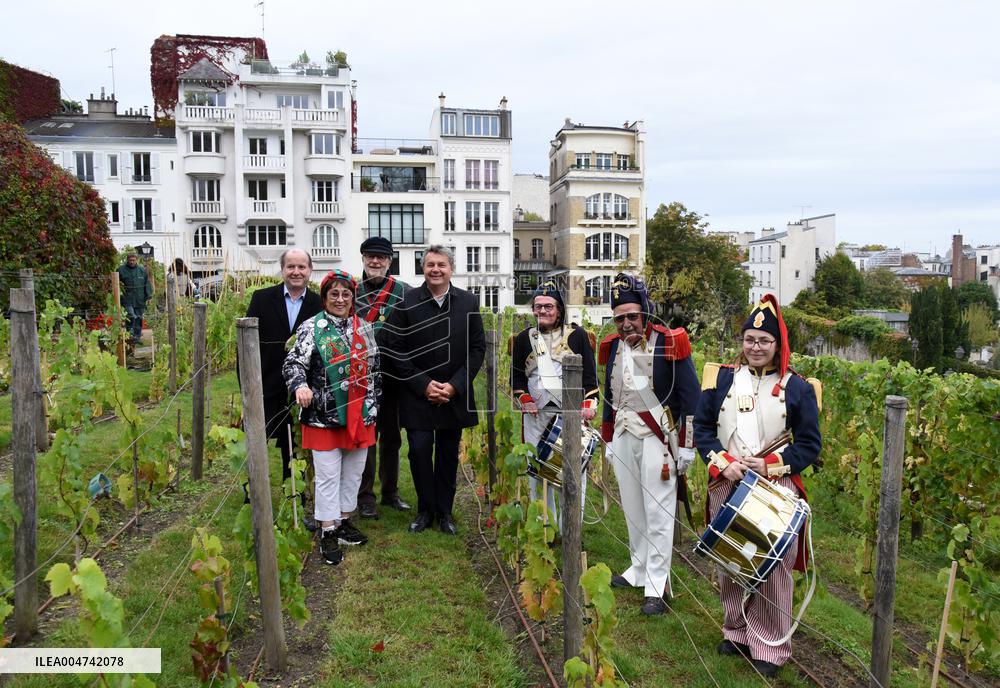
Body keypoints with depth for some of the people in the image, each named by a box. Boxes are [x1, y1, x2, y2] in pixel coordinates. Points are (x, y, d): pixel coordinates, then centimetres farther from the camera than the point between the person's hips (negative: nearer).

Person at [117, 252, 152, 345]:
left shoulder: (142, 270, 7)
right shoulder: (121, 269, 0)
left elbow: (147, 283, 10)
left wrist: (148, 295, 6)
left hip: (140, 300, 3)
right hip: (127, 299, -3)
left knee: (139, 318, 8)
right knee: (131, 316, -17)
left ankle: (137, 337, 18)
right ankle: (130, 335, -10)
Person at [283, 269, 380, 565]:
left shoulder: (365, 329, 7)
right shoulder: (311, 328, -7)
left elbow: (374, 370, 13)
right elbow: (293, 364, -14)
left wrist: (372, 406, 12)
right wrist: (300, 386, -35)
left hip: (359, 416, 5)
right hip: (324, 416, -5)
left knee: (353, 472, 15)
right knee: (328, 476, 3)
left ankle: (344, 521, 32)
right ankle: (328, 533, 15)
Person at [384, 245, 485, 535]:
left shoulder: (469, 302, 1)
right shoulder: (406, 302, -4)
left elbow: (477, 348, 1)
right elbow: (397, 350, -5)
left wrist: (455, 385, -9)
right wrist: (423, 385, -11)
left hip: (455, 394, 2)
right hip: (417, 394, -2)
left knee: (448, 454, 11)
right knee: (420, 451, -3)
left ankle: (445, 511, 26)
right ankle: (426, 509, 17)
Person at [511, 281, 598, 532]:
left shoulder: (577, 335, 3)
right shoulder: (524, 338, 10)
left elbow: (589, 373, 2)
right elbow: (516, 375, 14)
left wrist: (588, 404, -7)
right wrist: (524, 399, 0)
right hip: (536, 413, 2)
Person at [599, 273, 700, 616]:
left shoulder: (669, 344, -10)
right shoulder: (613, 347, 7)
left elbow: (690, 395, -8)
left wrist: (686, 445, -9)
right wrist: (609, 441, 18)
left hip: (657, 435, -6)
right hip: (624, 434, 6)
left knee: (657, 511, -1)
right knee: (632, 508, 14)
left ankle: (657, 587, 6)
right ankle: (640, 569, 29)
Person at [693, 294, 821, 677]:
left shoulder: (796, 388, -1)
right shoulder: (721, 378, 4)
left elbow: (809, 444, -1)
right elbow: (702, 427, 3)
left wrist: (770, 465, -15)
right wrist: (723, 463, -12)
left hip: (775, 491, -2)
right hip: (727, 487, 2)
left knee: (773, 567, 4)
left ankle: (770, 646, 20)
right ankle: (736, 631, 32)